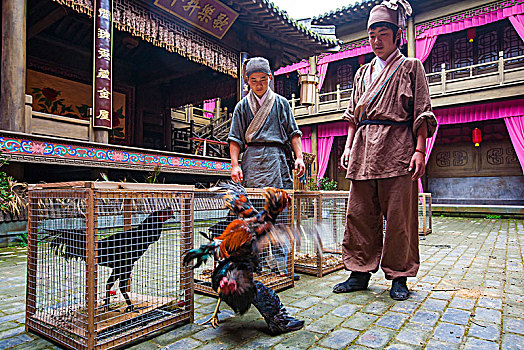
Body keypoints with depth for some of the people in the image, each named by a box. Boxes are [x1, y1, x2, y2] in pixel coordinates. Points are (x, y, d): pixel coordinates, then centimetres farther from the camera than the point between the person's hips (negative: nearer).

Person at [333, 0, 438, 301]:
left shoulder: (411, 67, 10)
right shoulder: (363, 72, 22)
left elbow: (422, 114, 3)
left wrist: (419, 150, -8)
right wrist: (349, 147, 9)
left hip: (397, 148, -4)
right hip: (364, 149, 4)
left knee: (398, 215, -2)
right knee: (360, 213, 2)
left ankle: (399, 276, 13)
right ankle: (361, 272, 13)